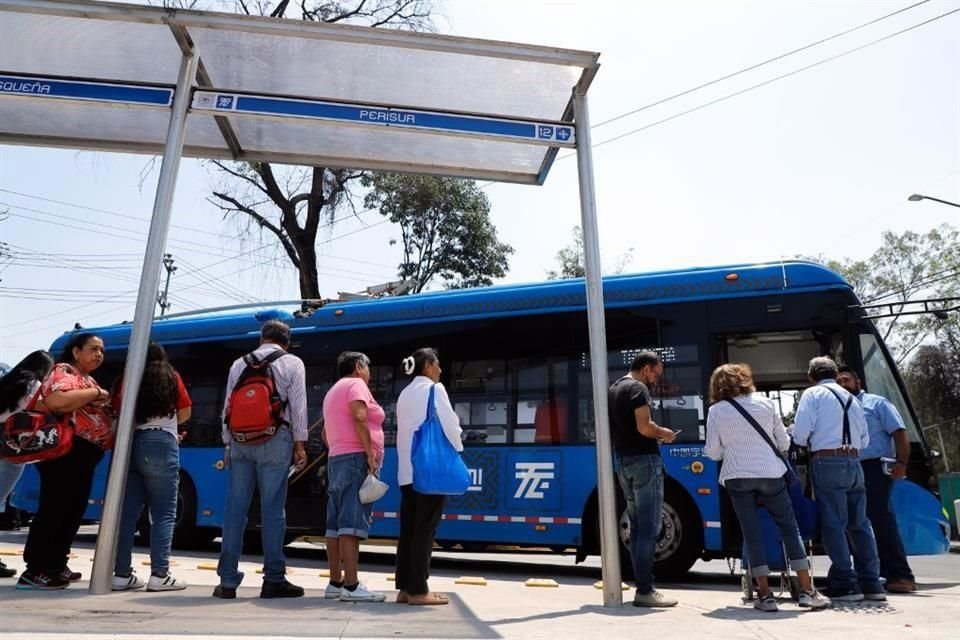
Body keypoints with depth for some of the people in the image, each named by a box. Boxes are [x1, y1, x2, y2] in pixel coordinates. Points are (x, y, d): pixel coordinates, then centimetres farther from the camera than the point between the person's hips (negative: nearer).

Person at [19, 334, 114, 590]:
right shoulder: (64, 372, -5)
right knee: (53, 510, -7)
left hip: (83, 456, 10)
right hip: (65, 451, -10)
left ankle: (55, 566, 22)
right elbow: (56, 401, -26)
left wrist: (105, 402, 6)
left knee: (72, 512, 13)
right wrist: (96, 392, -17)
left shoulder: (87, 380, 24)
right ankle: (34, 571, -2)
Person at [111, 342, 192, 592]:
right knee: (164, 513, 0)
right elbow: (185, 413, 15)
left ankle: (122, 573, 11)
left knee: (127, 512, 8)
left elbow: (119, 411, 7)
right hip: (160, 445, -3)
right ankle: (159, 575, -5)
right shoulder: (171, 378, 9)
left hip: (129, 445, 3)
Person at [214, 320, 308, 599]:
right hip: (275, 440, -3)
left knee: (235, 508, 6)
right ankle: (273, 580, 5)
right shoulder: (293, 363, 3)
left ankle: (228, 580, 10)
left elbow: (227, 406, 12)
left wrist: (228, 444, 17)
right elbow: (298, 406, -4)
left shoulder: (239, 364, 14)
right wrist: (299, 444, 0)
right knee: (272, 509, -1)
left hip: (240, 439, 4)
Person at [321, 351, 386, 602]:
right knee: (352, 523, -14)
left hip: (336, 459, 10)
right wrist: (370, 452, -20)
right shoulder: (356, 384, -3)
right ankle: (351, 586, -16)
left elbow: (325, 432, 26)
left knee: (336, 524, 7)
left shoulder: (333, 391, 25)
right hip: (355, 458, -10)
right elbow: (359, 417, -20)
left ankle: (335, 583, 11)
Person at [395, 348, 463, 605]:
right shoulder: (434, 389, -5)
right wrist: (456, 453, 4)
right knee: (425, 529, -4)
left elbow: (403, 430, 15)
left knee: (409, 529, 8)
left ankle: (404, 588, 11)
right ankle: (418, 589, -1)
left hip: (408, 469, 7)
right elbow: (448, 425, -9)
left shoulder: (404, 393, 17)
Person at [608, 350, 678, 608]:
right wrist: (663, 433, -1)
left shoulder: (613, 389, 17)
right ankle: (644, 590, -4)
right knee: (649, 527, -5)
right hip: (644, 460, -9)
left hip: (623, 462, 9)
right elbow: (644, 427, -21)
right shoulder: (638, 388, -11)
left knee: (636, 527, 12)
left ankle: (642, 584, 16)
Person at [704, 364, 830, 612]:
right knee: (790, 528, 12)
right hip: (770, 474, 1)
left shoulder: (716, 411, 0)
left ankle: (765, 595, 5)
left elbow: (713, 452, 1)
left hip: (737, 477, -1)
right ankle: (807, 591, 14)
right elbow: (784, 442, 8)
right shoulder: (765, 403, 4)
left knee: (752, 534, 4)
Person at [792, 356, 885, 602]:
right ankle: (871, 583, 15)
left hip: (828, 462, -6)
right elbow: (864, 439, 19)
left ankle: (846, 584, -1)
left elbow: (801, 432, -10)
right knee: (859, 523, 11)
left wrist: (809, 443, 10)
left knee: (833, 523, -2)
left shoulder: (813, 394, 0)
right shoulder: (851, 398, 19)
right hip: (854, 462, 6)